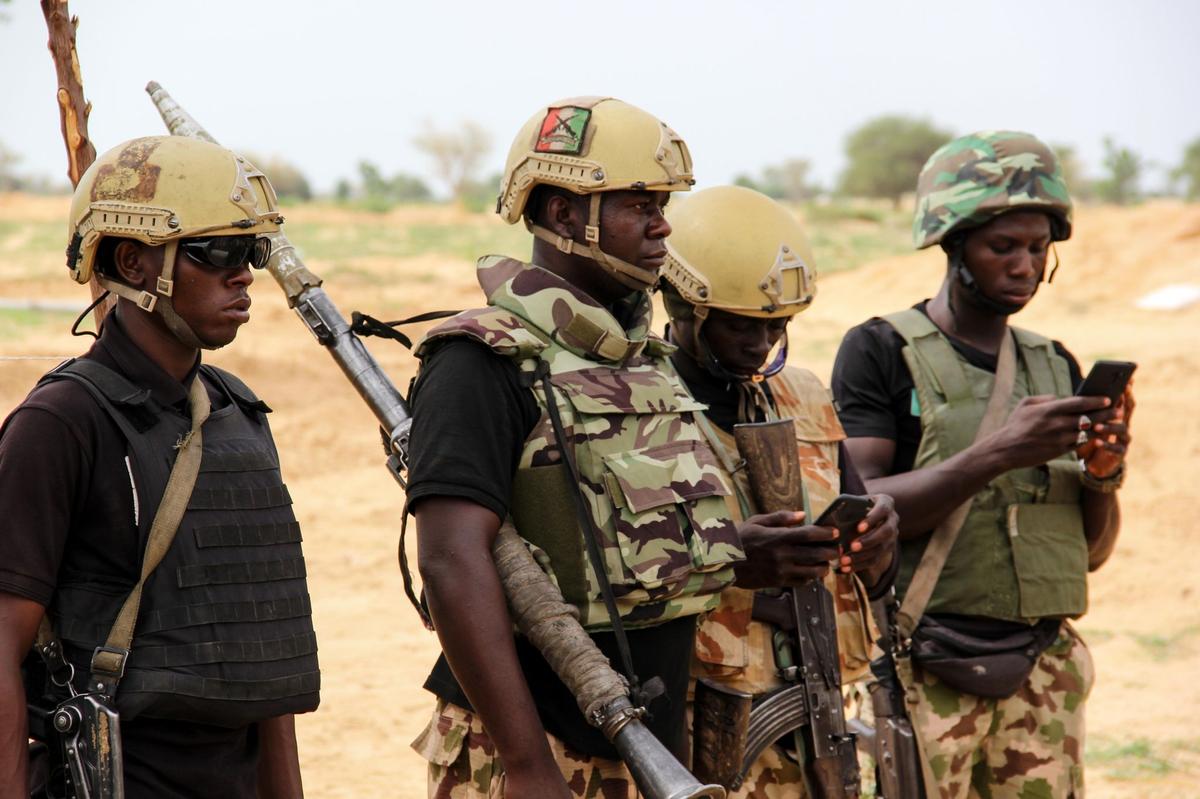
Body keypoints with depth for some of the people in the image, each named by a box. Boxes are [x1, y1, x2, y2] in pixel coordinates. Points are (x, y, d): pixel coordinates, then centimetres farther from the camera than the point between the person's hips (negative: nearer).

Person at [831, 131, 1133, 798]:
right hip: (923, 676, -5)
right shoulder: (880, 353, 0)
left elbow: (1093, 553, 16)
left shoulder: (1055, 365, 15)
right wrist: (997, 454, -20)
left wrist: (1104, 472, -5)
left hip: (1044, 674, 5)